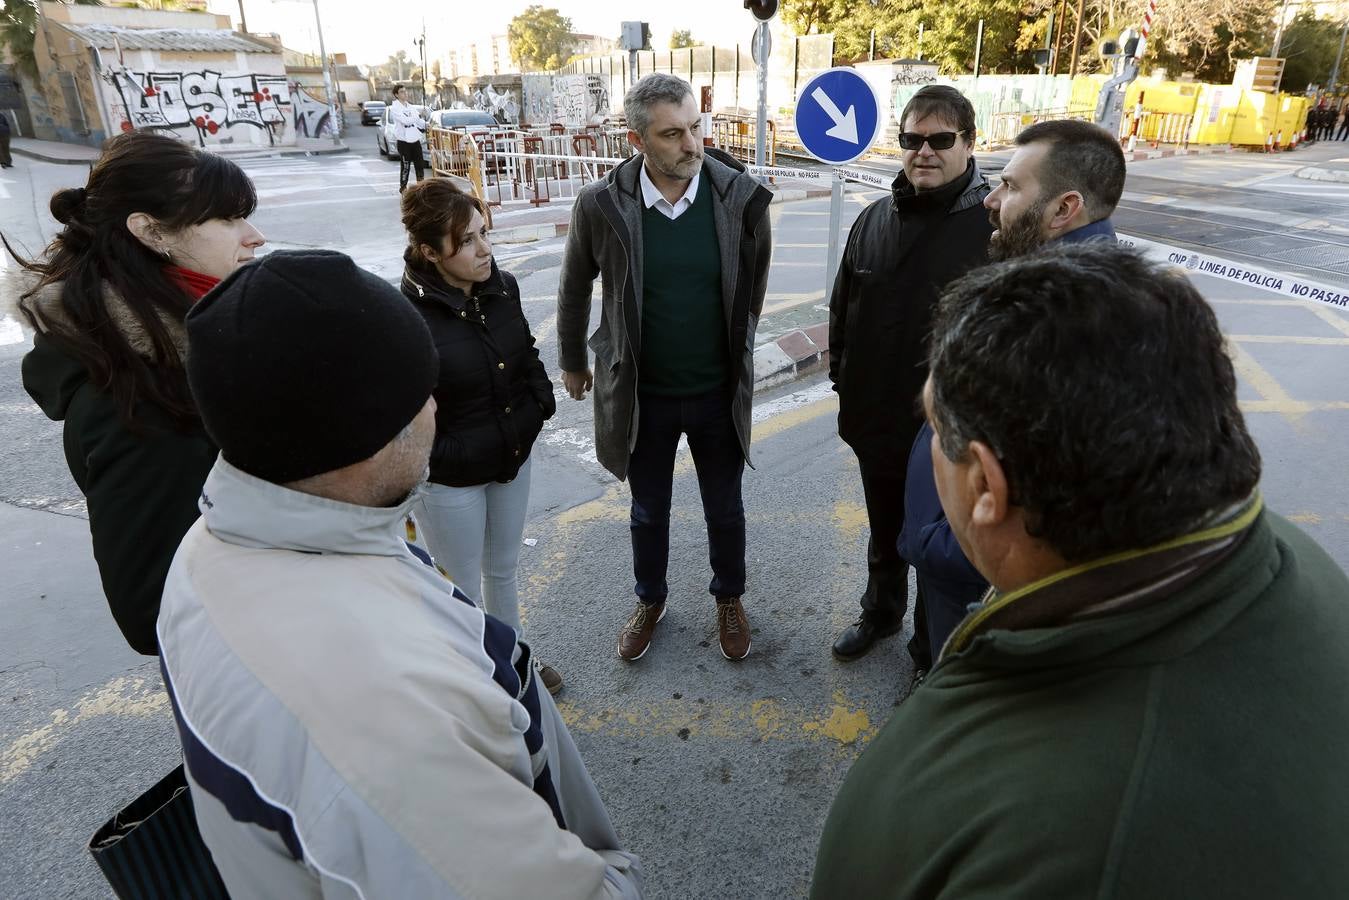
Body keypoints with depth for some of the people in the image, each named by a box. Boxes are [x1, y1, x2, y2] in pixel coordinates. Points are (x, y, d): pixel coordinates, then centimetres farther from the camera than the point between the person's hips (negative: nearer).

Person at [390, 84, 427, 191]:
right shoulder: (394, 107, -6)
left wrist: (425, 125, -6)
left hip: (415, 139, 6)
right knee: (405, 166, -5)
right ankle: (403, 187, 5)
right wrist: (418, 117, -12)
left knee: (420, 164, 7)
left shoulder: (410, 107, 14)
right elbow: (405, 120, -20)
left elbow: (420, 121, 13)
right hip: (404, 141, -6)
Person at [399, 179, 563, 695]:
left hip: (513, 458, 6)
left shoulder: (502, 286, -5)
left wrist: (540, 406, 2)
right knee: (463, 588, 13)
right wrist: (441, 456, -16)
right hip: (449, 479, -6)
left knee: (503, 569, 25)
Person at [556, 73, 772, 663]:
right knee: (648, 511, 19)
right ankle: (650, 600, 45)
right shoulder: (602, 204, -14)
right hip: (641, 393, 0)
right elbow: (575, 288, 2)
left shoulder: (742, 197, -14)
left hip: (718, 392, 0)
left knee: (725, 508, 18)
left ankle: (729, 598, 45)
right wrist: (572, 362, 12)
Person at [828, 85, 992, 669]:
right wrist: (843, 383, 10)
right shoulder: (876, 219, 1)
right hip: (875, 422, 5)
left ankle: (932, 652, 37)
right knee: (884, 536, 25)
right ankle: (881, 612, 50)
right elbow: (842, 309, 10)